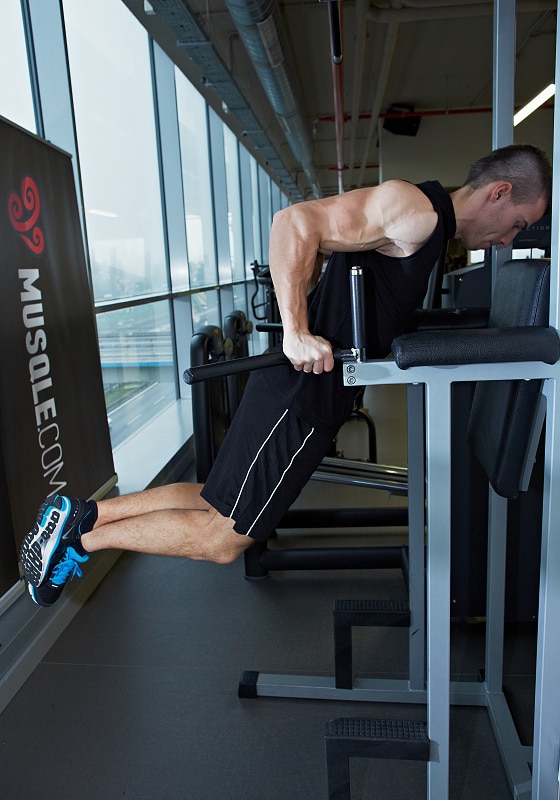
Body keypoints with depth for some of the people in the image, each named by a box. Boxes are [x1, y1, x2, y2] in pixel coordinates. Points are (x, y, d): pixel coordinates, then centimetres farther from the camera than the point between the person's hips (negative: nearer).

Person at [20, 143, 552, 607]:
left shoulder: (431, 230, 19)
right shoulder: (413, 209, -13)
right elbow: (297, 222, -23)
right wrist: (296, 333, -29)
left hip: (314, 395, 10)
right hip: (299, 395, -10)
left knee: (213, 503, 14)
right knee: (222, 538, -1)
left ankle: (82, 514, 20)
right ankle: (79, 536, 10)